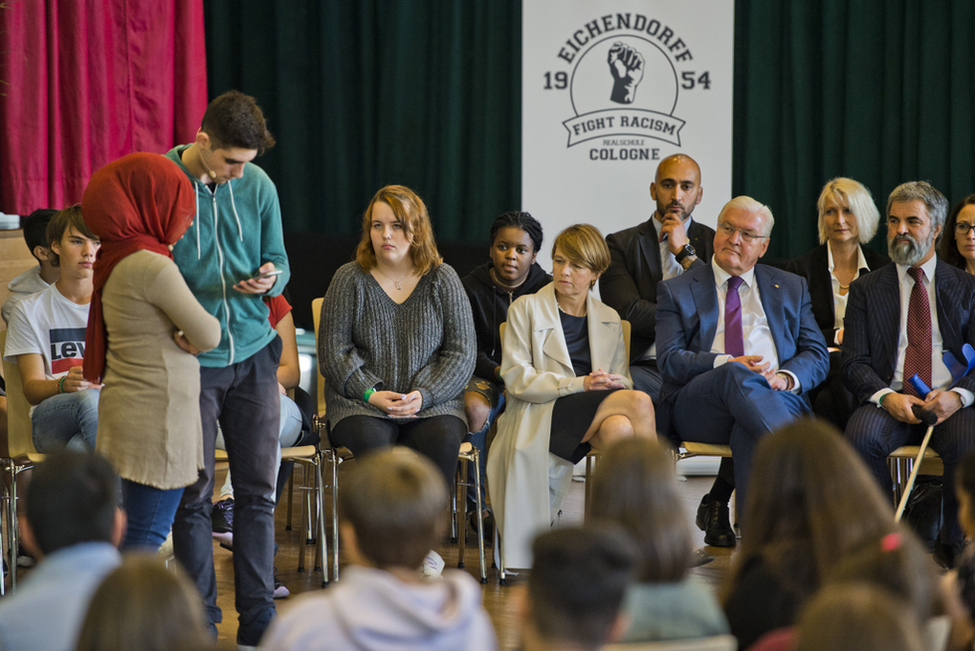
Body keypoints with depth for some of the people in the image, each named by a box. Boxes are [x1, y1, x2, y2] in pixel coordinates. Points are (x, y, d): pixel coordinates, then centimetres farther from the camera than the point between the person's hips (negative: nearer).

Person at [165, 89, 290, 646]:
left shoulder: (258, 185, 3)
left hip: (253, 355, 4)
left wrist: (270, 278, -11)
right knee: (193, 495, 2)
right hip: (189, 361, -4)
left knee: (258, 490, 6)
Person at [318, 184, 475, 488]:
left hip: (432, 402, 1)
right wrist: (370, 394, -12)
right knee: (372, 442, -34)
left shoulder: (442, 279, 8)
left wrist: (424, 396, -12)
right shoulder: (350, 279, 6)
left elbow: (461, 353, 4)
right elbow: (333, 352, 3)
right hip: (361, 401, 0)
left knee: (443, 441, -32)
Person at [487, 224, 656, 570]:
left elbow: (622, 380, 18)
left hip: (597, 414, 4)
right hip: (539, 416, -4)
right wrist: (579, 385, -15)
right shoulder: (525, 309, 10)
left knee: (620, 428, -37)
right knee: (639, 403, -30)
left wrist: (614, 383, -9)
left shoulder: (609, 319, 22)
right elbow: (516, 379, -2)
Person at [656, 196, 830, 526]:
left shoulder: (791, 288, 24)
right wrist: (727, 364, -15)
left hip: (777, 397, 1)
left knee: (750, 434, -38)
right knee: (736, 376, -38)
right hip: (698, 408, -1)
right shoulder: (677, 291, 18)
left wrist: (786, 378, -9)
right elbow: (669, 359, 4)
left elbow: (817, 354, 15)